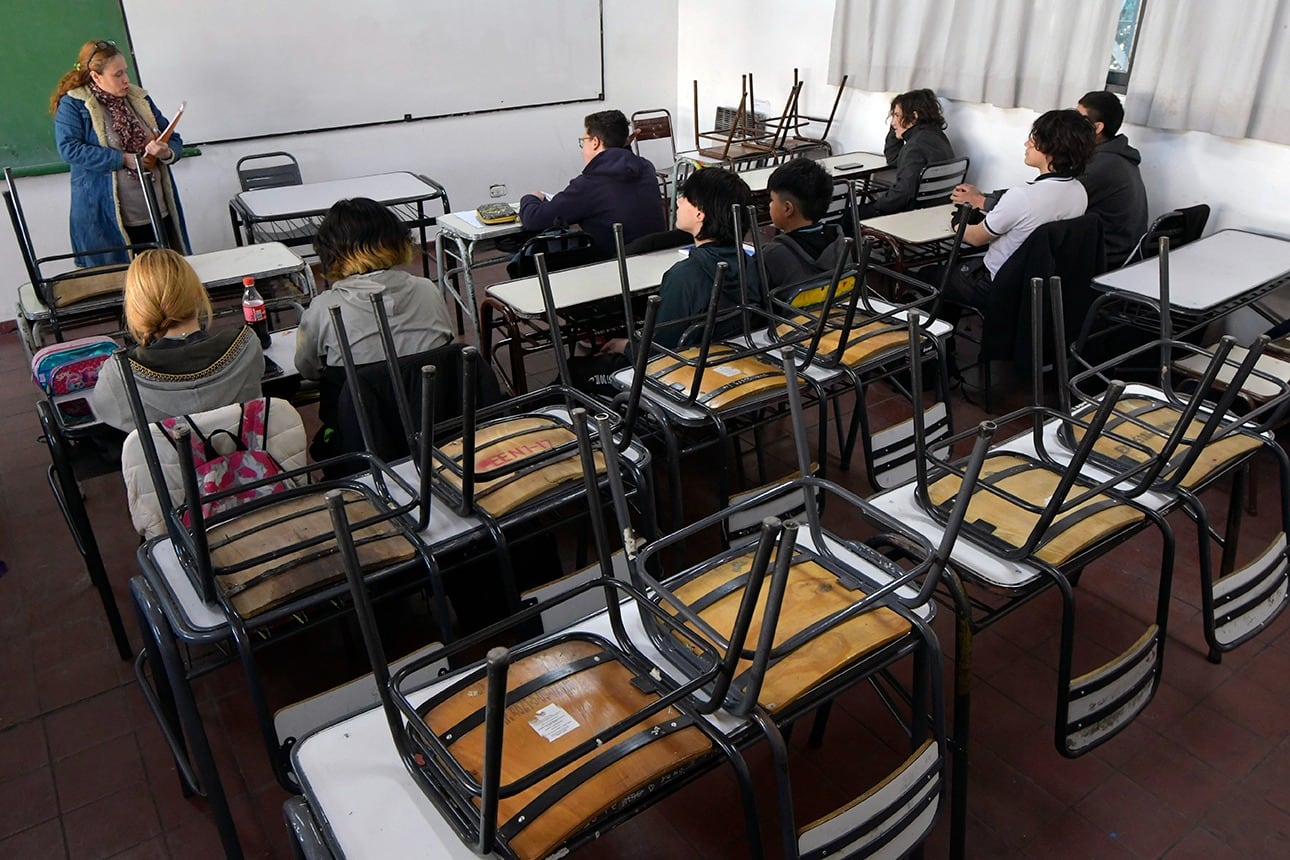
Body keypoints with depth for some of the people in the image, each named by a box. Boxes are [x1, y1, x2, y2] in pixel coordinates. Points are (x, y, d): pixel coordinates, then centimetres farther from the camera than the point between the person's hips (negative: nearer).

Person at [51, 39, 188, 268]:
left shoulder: (139, 99, 13)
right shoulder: (72, 105, -2)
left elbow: (174, 140, 14)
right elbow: (69, 149, -14)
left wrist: (166, 152, -10)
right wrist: (125, 159, -18)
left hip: (160, 215, 5)